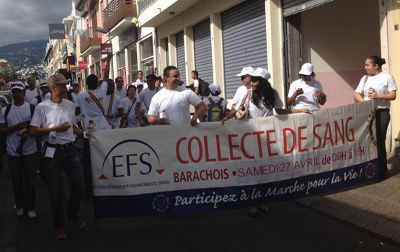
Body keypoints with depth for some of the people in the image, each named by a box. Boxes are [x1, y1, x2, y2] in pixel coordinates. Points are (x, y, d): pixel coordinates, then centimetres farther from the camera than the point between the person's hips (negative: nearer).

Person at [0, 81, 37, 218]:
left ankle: (30, 207, 21)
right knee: (17, 181, 12)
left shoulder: (32, 108, -2)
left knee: (30, 181, 7)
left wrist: (26, 130, -21)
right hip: (13, 152, 1)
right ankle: (19, 205, 29)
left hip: (30, 151, -1)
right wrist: (17, 127, -15)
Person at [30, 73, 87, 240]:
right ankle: (60, 226, 18)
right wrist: (56, 128, -14)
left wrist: (82, 132, 4)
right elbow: (33, 131, -8)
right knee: (57, 191, 1)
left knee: (78, 186, 6)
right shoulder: (42, 107, -4)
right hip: (52, 152, -4)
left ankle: (73, 215, 33)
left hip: (70, 150, 4)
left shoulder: (70, 105, 11)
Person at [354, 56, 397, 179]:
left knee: (379, 141, -6)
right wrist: (363, 101, -11)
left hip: (382, 112, -4)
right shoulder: (365, 78, 16)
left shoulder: (387, 77, 2)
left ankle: (382, 172, 3)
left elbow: (393, 95, -4)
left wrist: (378, 96, -19)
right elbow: (356, 94, 10)